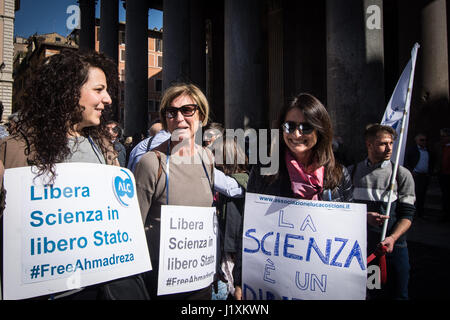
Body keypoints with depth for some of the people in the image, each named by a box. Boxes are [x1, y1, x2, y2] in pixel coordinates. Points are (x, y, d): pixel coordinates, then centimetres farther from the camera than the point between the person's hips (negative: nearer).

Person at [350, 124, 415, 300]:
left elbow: (408, 214, -4)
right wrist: (365, 216, -12)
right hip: (359, 244, 1)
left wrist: (392, 238, -19)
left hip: (393, 245, -1)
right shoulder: (353, 171, 4)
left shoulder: (402, 174, 0)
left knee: (397, 293, 8)